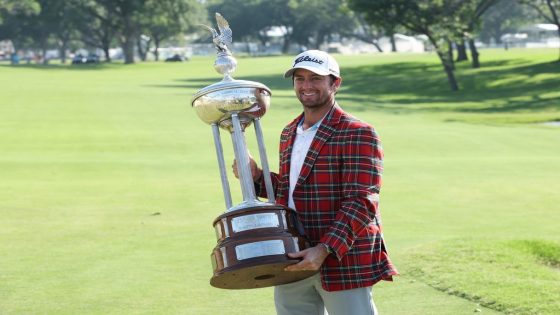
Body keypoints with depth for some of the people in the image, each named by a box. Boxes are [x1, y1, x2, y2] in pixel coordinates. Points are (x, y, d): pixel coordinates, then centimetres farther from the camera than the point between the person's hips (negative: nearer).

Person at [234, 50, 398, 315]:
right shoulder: (288, 134, 14)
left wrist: (325, 250, -27)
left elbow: (361, 203, -18)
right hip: (293, 262, 7)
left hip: (343, 260, -7)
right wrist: (256, 176, 7)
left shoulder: (357, 134, -11)